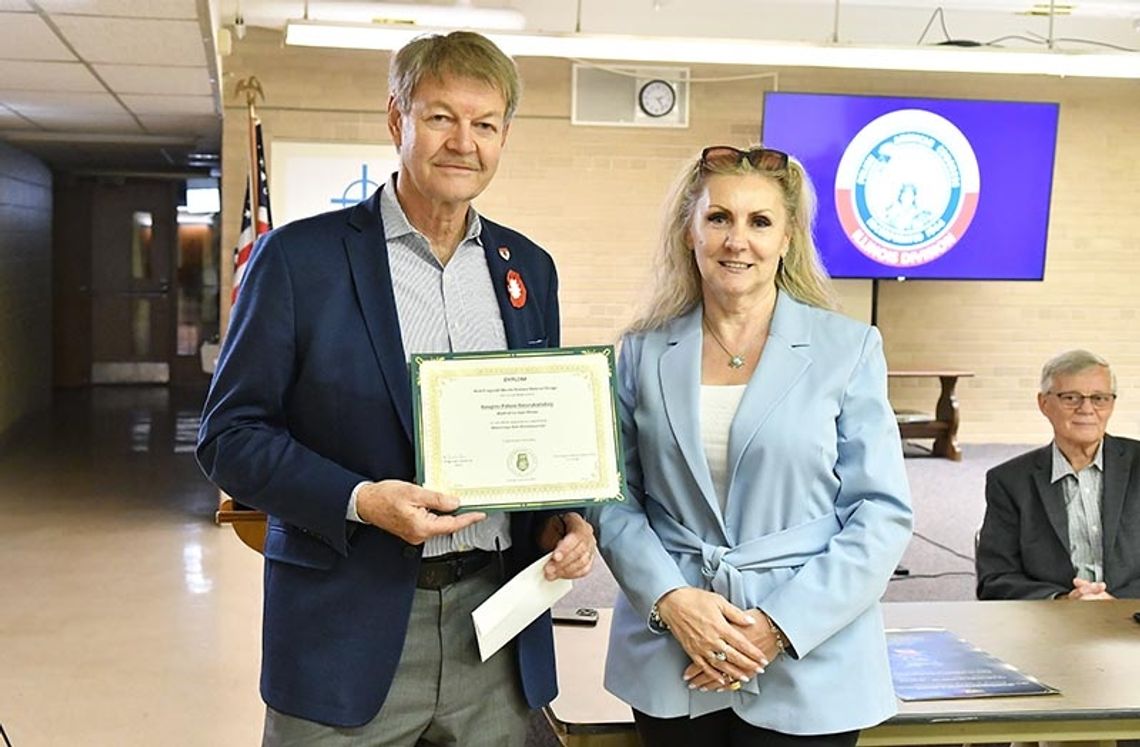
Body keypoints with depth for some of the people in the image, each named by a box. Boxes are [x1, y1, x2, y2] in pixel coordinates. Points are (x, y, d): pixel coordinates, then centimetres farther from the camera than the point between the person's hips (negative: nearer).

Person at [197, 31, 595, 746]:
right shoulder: (300, 256, -4)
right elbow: (230, 433, -5)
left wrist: (561, 519, -1)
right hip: (350, 632, -3)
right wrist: (359, 500, -19)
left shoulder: (529, 268, 10)